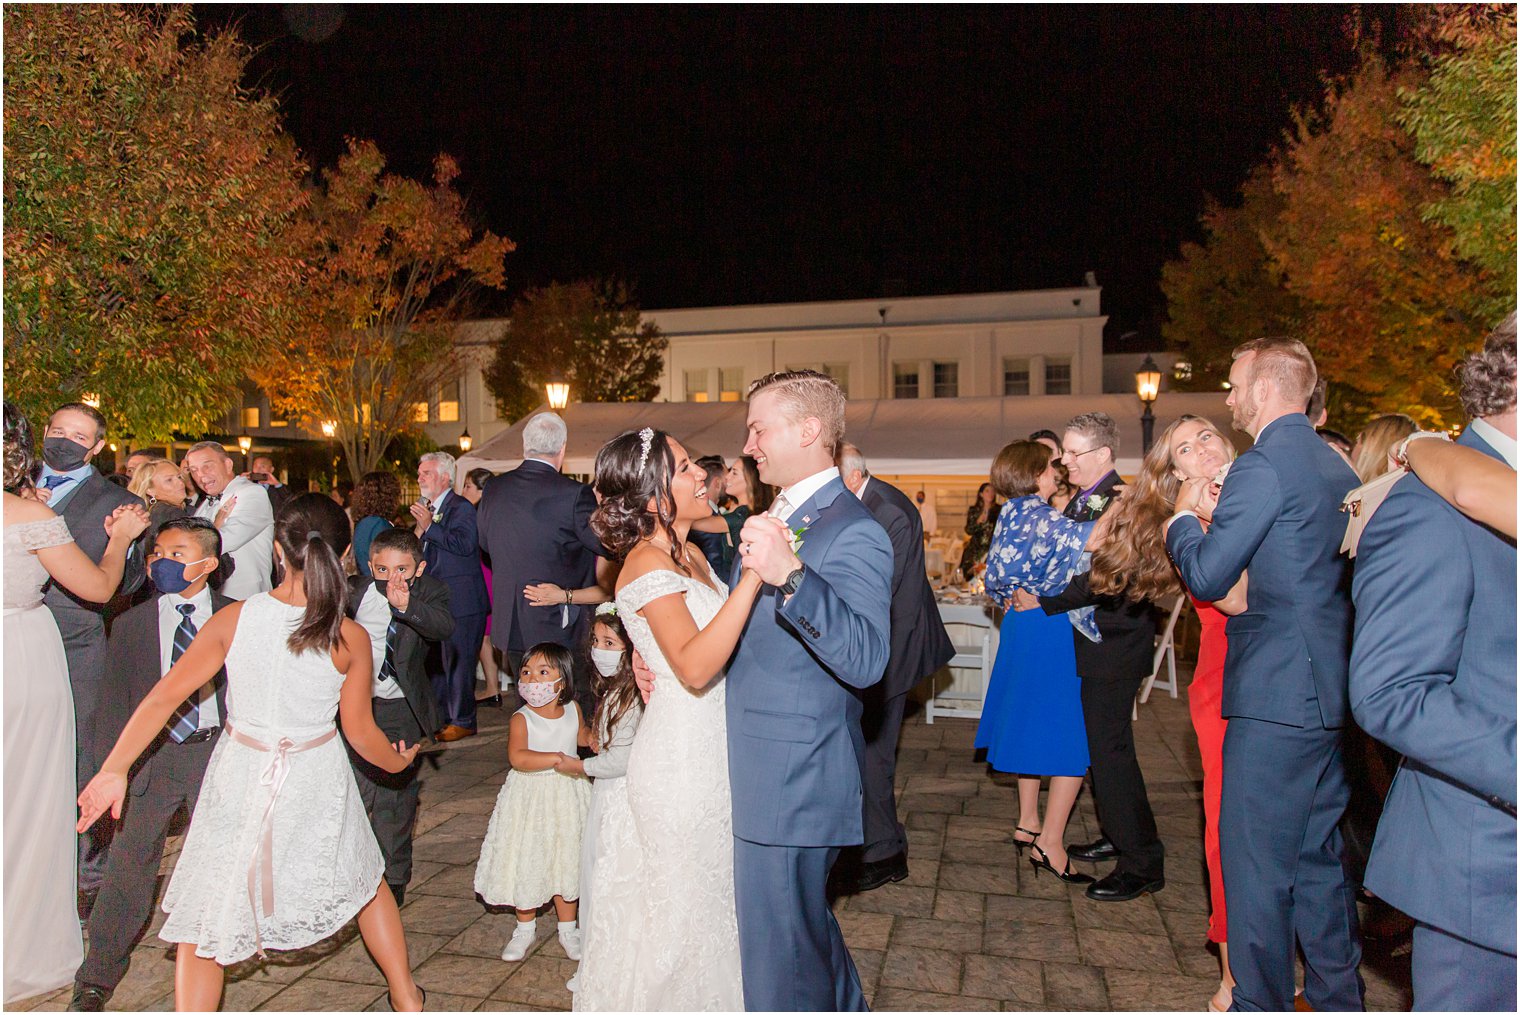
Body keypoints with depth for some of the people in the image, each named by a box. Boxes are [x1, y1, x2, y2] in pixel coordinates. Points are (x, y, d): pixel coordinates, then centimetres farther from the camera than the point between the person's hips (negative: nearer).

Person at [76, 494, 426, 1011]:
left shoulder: (233, 619, -12)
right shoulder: (351, 639, -14)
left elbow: (164, 697, -9)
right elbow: (360, 731, -6)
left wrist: (114, 769, 3)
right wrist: (398, 762, 13)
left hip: (240, 778, 0)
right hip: (317, 782, 1)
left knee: (204, 920, 18)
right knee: (367, 882, 24)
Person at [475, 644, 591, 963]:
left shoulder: (572, 710, -2)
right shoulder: (521, 718, -15)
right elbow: (517, 757, -32)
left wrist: (593, 738, 1)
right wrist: (557, 758, -37)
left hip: (567, 797, 3)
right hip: (530, 797, -2)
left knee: (567, 862, 11)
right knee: (526, 864, 8)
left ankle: (567, 929, 30)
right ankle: (525, 929, 31)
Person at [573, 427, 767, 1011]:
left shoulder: (690, 555, 8)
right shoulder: (647, 565, -20)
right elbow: (695, 667, -33)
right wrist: (753, 574, -38)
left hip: (712, 759, 8)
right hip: (680, 763, -8)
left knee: (706, 905, 22)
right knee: (684, 912, 9)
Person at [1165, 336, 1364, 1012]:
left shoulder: (1263, 466, -16)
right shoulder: (1335, 466, 12)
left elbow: (1206, 577, -15)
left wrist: (1184, 516, 2)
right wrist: (1216, 518, 15)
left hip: (1274, 697, -9)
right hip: (1331, 691, 10)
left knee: (1256, 861, 2)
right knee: (1319, 854, 20)